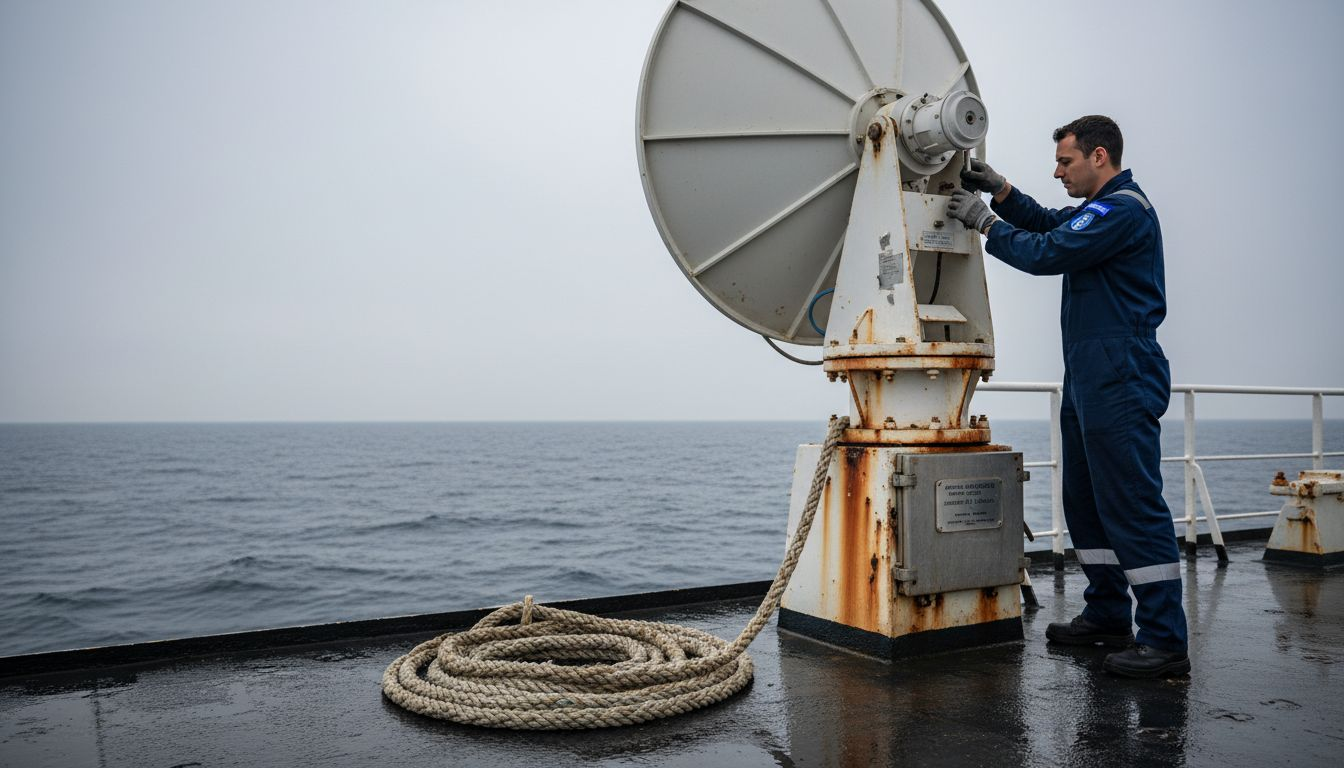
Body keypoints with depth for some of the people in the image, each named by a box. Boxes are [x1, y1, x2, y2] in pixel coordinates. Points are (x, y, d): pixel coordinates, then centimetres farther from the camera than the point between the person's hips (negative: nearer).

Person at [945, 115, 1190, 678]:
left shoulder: (1123, 209, -13)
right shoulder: (1102, 208, 20)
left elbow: (1044, 253, -18)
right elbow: (1047, 223, 26)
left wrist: (983, 221, -6)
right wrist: (1000, 189, 11)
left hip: (1120, 382, -11)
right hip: (1090, 379, 11)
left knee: (1133, 504, -9)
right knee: (1086, 499, 15)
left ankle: (1165, 642, -4)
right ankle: (1108, 615, 26)